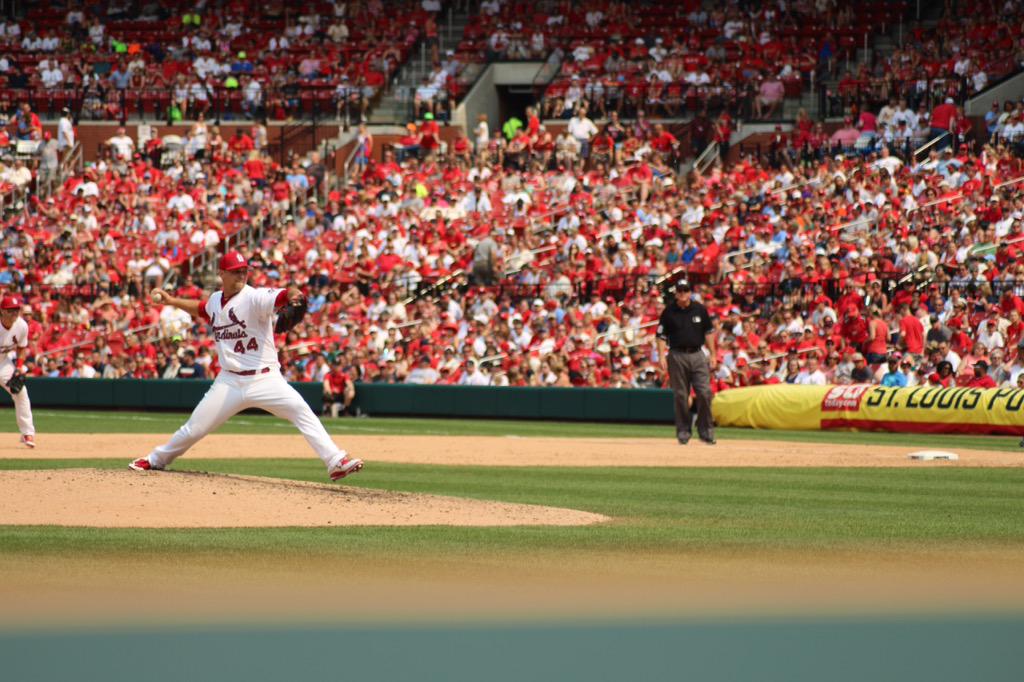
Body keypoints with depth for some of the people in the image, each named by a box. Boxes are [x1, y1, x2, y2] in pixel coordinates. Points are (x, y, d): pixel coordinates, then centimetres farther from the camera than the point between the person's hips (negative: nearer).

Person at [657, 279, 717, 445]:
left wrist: (712, 354, 7)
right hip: (677, 355, -1)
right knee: (680, 395, 1)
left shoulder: (700, 309, 6)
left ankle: (706, 430, 3)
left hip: (697, 355, 1)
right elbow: (661, 336, 1)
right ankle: (683, 431, 11)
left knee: (704, 392, -6)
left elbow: (708, 332, 12)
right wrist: (662, 356, -10)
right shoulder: (669, 312, 0)